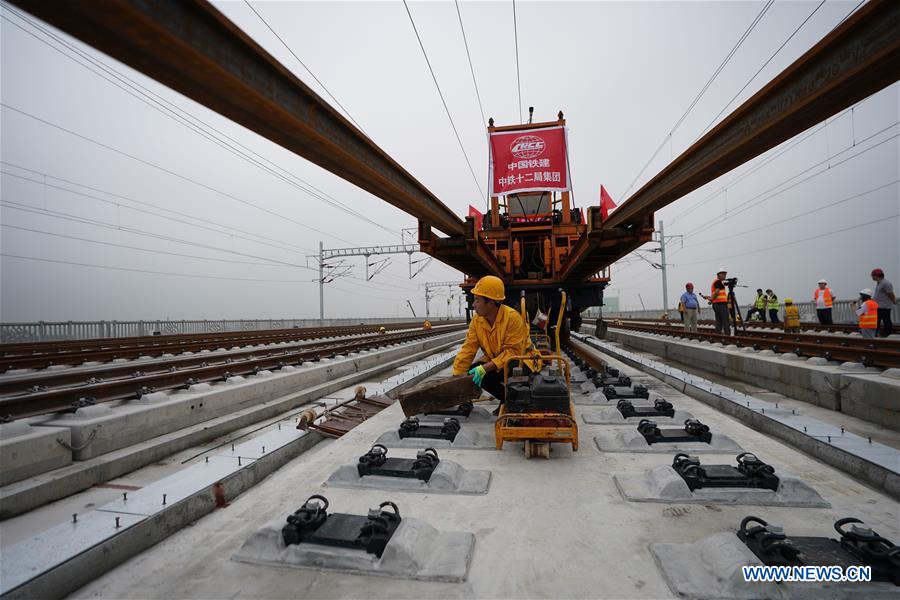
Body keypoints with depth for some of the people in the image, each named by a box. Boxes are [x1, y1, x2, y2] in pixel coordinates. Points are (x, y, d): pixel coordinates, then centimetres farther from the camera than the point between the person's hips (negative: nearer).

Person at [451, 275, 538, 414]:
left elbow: (512, 352, -29)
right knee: (473, 371, -18)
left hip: (521, 360, -6)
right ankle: (507, 398, 3)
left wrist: (485, 368, -35)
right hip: (495, 363, 6)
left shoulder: (512, 317, -26)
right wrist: (455, 377, -18)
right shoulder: (477, 320, -8)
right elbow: (468, 349, -10)